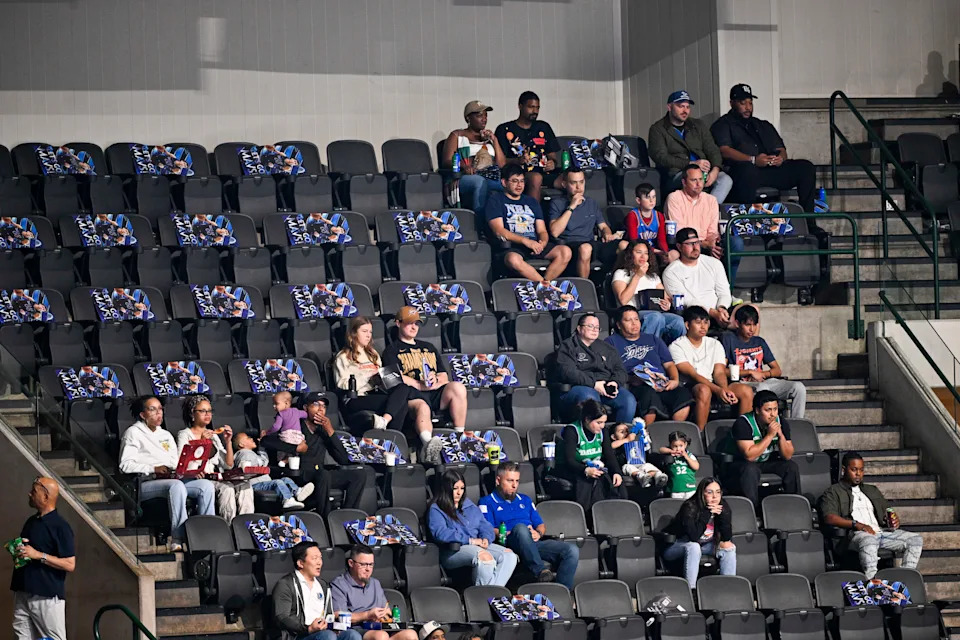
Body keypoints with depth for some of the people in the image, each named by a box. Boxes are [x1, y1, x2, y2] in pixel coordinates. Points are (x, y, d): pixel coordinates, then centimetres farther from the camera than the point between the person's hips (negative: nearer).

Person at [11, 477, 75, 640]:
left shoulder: (60, 527, -10)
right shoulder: (31, 521, 14)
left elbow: (70, 565, -14)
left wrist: (39, 555, -20)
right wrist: (16, 550, 4)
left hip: (48, 596, -8)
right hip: (23, 593, 8)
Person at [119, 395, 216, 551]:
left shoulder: (166, 435, 28)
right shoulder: (134, 433, 5)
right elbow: (125, 465, -8)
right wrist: (154, 469, -18)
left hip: (173, 479, 7)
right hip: (146, 483, -7)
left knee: (207, 485, -17)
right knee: (177, 486, -38)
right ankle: (177, 540, -45)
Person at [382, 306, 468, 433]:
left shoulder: (429, 347, 34)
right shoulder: (392, 350, 18)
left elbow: (444, 376, 26)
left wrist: (436, 380, 0)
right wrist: (420, 385, -11)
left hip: (436, 393, 5)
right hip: (413, 394, -5)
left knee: (457, 387, -28)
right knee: (422, 410, -40)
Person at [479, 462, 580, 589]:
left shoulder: (524, 500, 31)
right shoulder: (487, 502, 14)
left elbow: (541, 525, 27)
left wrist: (538, 534, 3)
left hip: (535, 543, 5)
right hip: (509, 544, -5)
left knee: (573, 550, -21)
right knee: (520, 528, -42)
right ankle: (541, 571, -50)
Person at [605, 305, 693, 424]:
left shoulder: (653, 340, 30)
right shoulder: (612, 342, 17)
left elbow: (669, 364, 23)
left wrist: (675, 380, 2)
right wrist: (630, 379, -15)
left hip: (662, 385, 4)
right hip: (635, 387, -4)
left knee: (684, 394, -28)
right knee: (650, 395, -40)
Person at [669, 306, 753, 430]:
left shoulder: (715, 344, 17)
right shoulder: (677, 346, 0)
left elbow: (719, 373, 5)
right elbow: (692, 374, -12)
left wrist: (725, 390, -19)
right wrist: (717, 390, -26)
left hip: (714, 386, 5)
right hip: (690, 387, -5)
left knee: (746, 391, -19)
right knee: (704, 390, -40)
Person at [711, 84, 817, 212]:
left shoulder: (763, 126, 33)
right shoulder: (723, 124, 14)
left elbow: (780, 149, 26)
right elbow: (724, 151, -4)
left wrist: (781, 157, -2)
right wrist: (753, 160, -18)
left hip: (773, 169, 6)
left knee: (807, 167, -13)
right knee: (748, 170, -42)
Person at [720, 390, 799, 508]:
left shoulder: (781, 423, -6)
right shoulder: (743, 423, -23)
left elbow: (787, 456, -7)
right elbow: (749, 455, -31)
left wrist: (781, 436, -24)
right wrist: (770, 435, -31)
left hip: (766, 463, 5)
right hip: (738, 463, -5)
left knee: (791, 466, -16)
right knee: (750, 470, -37)